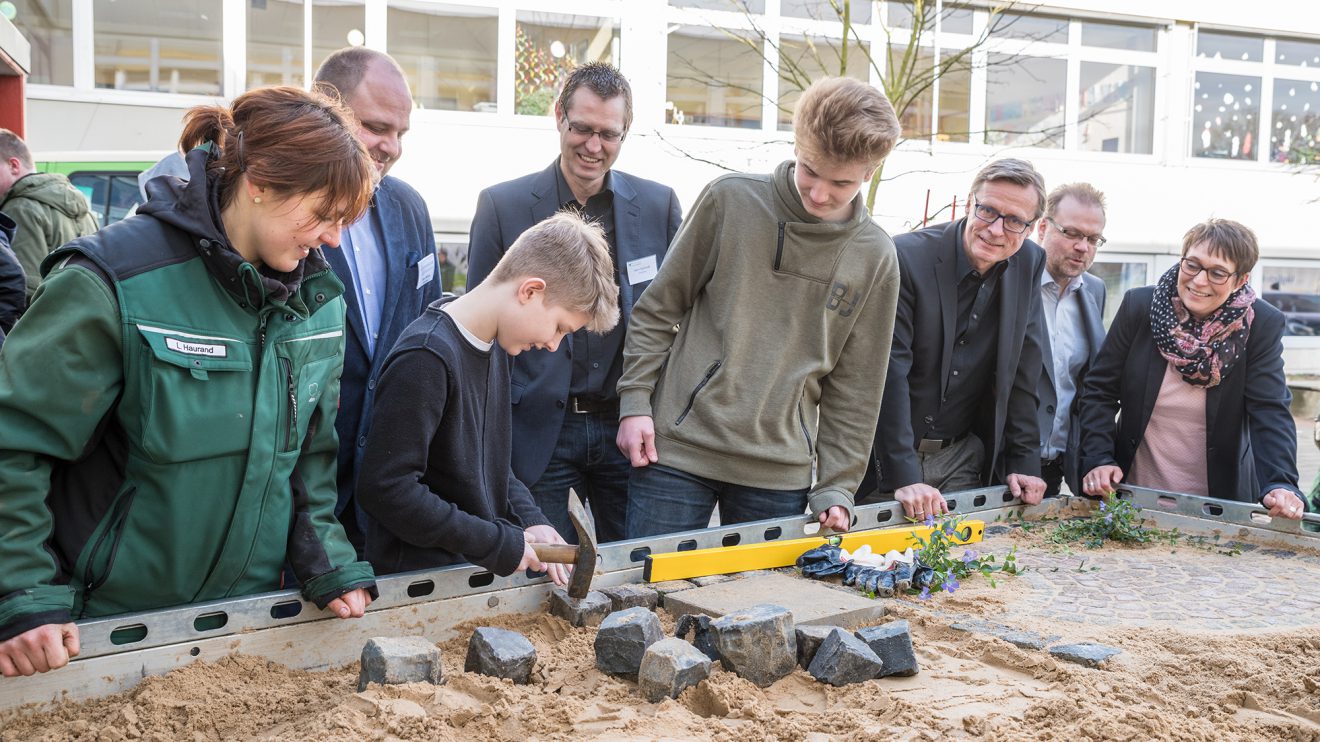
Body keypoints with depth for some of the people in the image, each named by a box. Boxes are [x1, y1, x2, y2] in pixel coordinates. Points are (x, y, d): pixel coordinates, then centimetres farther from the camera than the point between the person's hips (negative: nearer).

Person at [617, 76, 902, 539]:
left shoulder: (874, 257, 2)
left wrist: (837, 488, 2)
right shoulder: (730, 201, -3)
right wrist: (635, 403, -4)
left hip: (779, 476, 2)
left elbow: (855, 385, 6)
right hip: (675, 452, -1)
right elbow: (658, 310, 4)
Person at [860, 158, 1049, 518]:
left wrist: (1024, 462, 1)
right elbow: (889, 374, -20)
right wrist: (903, 477, -23)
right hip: (885, 460, -4)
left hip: (963, 459, 4)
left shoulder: (1029, 263, 0)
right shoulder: (906, 257, -17)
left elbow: (1023, 373, 5)